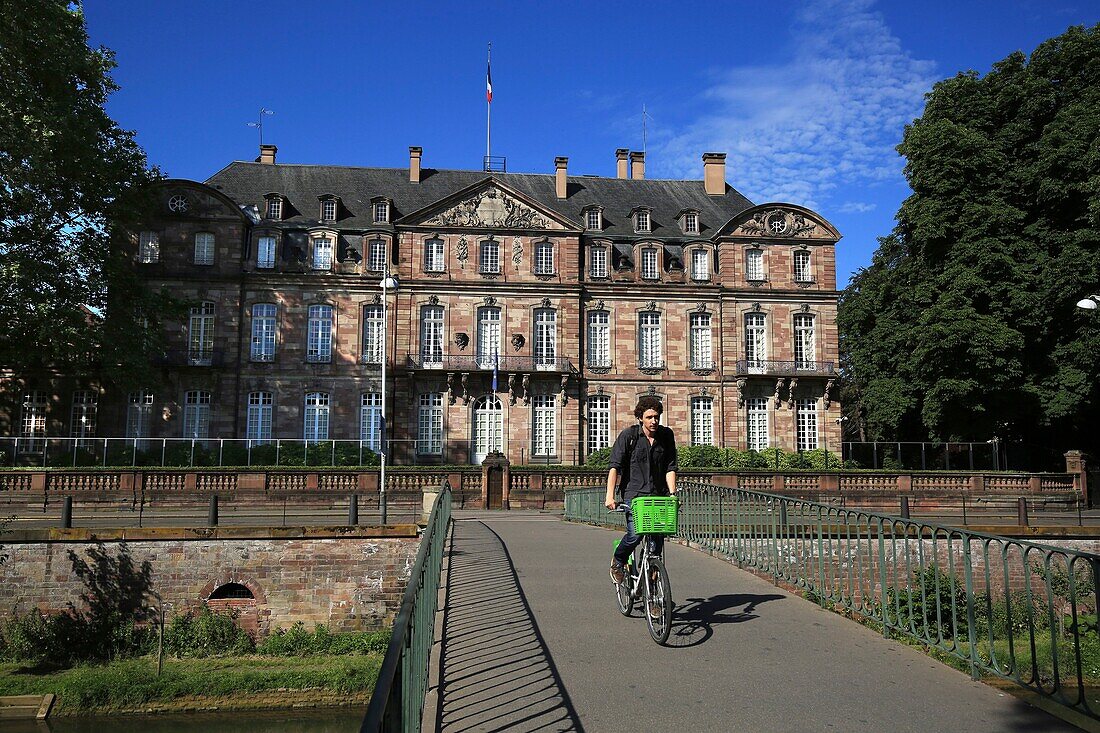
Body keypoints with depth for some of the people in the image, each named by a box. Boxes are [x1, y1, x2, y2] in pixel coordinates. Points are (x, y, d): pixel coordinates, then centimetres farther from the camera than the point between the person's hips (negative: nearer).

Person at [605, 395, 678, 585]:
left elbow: (670, 468, 4)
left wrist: (672, 493, -9)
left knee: (658, 540, -3)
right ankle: (617, 562, 13)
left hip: (659, 495, 3)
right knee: (635, 534, -16)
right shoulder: (628, 435, -5)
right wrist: (610, 496, -19)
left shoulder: (667, 435, 5)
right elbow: (615, 466, -10)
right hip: (634, 494, -3)